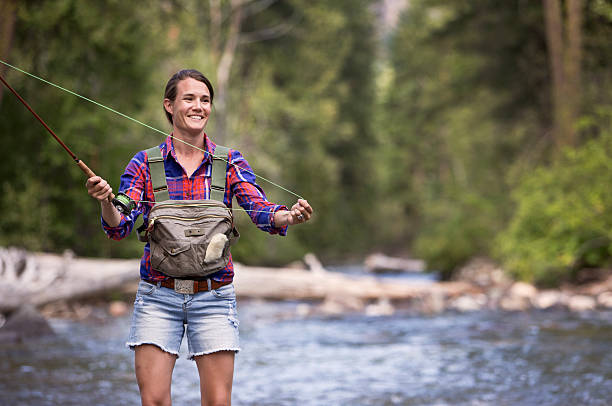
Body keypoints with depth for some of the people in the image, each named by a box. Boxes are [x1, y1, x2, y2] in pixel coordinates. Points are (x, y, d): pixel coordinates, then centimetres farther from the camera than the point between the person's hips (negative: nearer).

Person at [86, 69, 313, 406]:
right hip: (158, 297, 0)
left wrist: (288, 216, -33)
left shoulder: (230, 163, 3)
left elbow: (261, 211, -10)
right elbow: (120, 227, -8)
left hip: (213, 297, 0)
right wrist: (106, 202, -31)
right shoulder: (144, 164, 2)